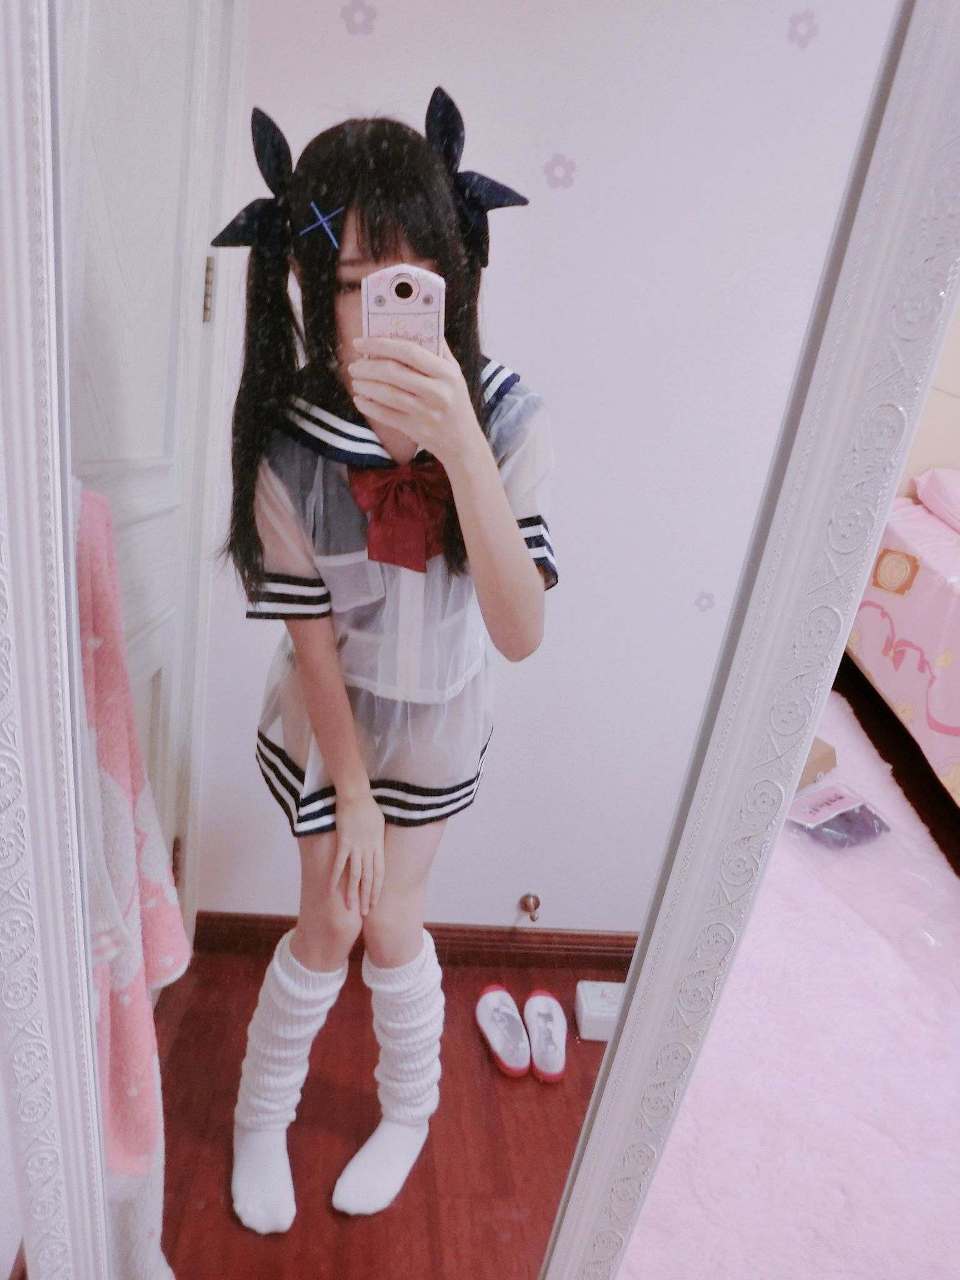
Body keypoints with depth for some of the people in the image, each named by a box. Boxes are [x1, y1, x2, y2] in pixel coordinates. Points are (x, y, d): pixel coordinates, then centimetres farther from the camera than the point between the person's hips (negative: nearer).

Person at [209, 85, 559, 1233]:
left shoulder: (504, 414, -25)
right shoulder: (287, 443, -25)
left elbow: (521, 634, -34)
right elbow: (311, 636, -15)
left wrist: (462, 450, -47)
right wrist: (352, 792, -7)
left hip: (438, 723, 1)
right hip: (323, 720, 0)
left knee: (387, 924, 13)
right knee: (329, 929, 12)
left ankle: (412, 1107, 48)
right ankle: (260, 1117, 47)